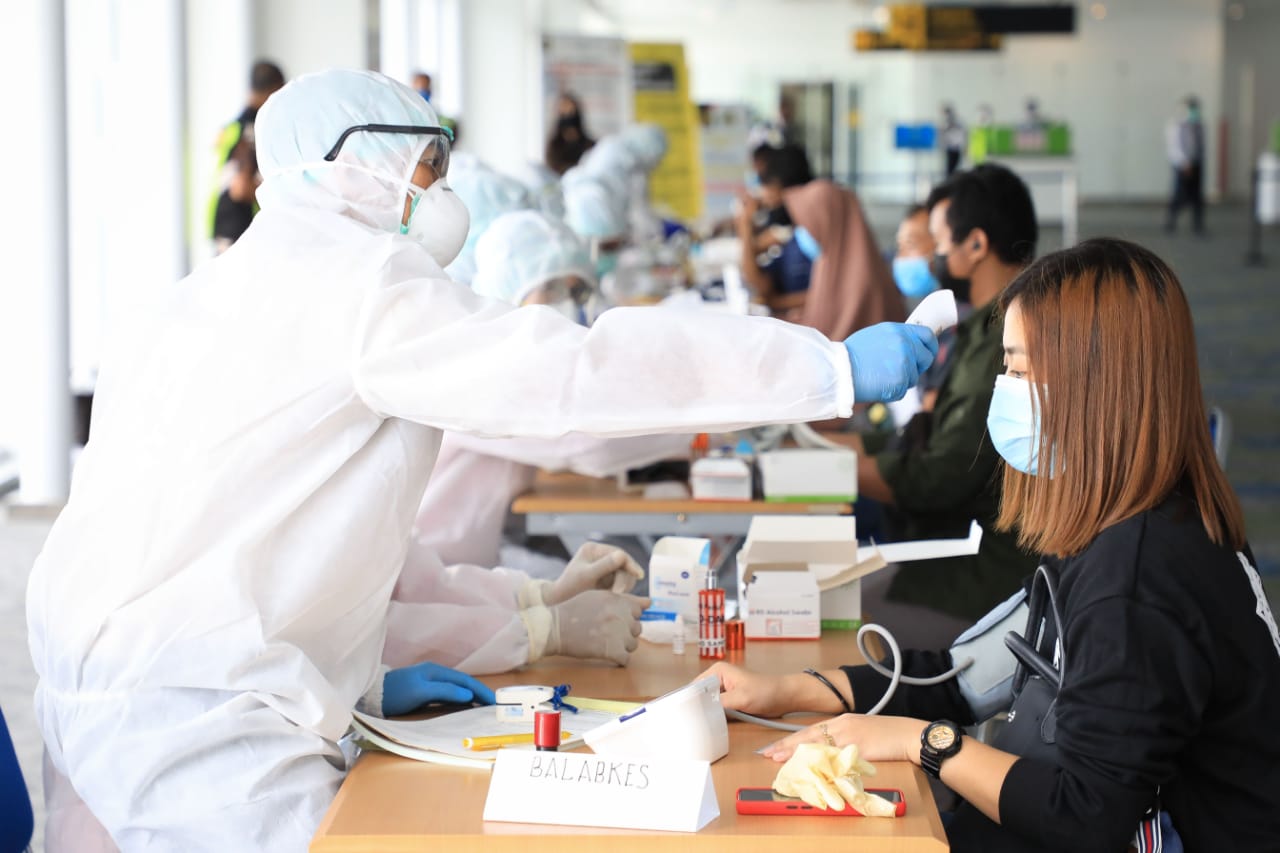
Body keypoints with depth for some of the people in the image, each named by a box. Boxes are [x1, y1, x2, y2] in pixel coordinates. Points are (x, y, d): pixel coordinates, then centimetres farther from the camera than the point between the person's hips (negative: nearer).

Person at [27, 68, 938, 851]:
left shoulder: (195, 300, 21)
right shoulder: (361, 285, -9)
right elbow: (576, 373, -17)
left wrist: (360, 684, 21)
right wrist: (839, 368, -14)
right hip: (187, 723, -10)